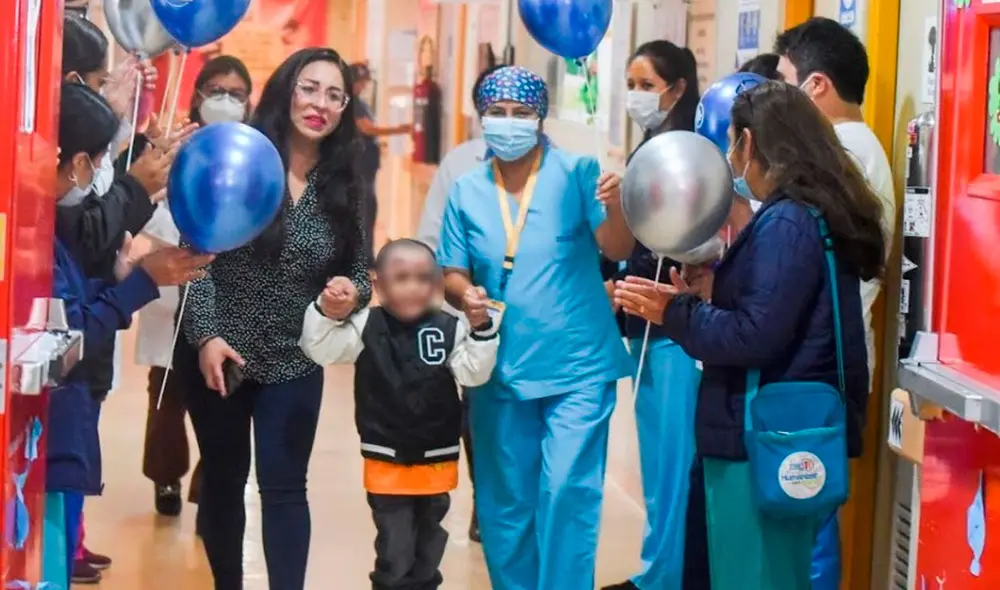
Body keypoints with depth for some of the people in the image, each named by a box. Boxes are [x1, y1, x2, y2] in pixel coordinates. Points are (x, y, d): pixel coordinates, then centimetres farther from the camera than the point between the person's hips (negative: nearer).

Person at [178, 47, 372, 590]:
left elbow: (359, 269, 5)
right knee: (223, 478, 14)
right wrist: (206, 335, -20)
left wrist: (354, 293, -18)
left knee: (284, 488, -1)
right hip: (218, 353, -1)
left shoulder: (345, 185, -1)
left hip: (293, 362, 1)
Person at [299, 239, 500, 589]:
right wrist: (325, 311, -26)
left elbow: (474, 373, -12)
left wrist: (481, 328, -24)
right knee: (394, 552, 0)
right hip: (386, 462, -2)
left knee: (428, 550, 17)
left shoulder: (450, 329, -6)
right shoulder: (366, 327, -6)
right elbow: (319, 350, -10)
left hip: (437, 461, 2)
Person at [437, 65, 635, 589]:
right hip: (500, 368, 4)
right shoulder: (466, 190, 5)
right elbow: (451, 272, 7)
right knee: (504, 500, 12)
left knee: (567, 490, -11)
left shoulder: (576, 172, -5)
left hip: (576, 365, -4)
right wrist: (465, 294, -15)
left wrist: (616, 207, -33)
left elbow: (617, 250, -12)